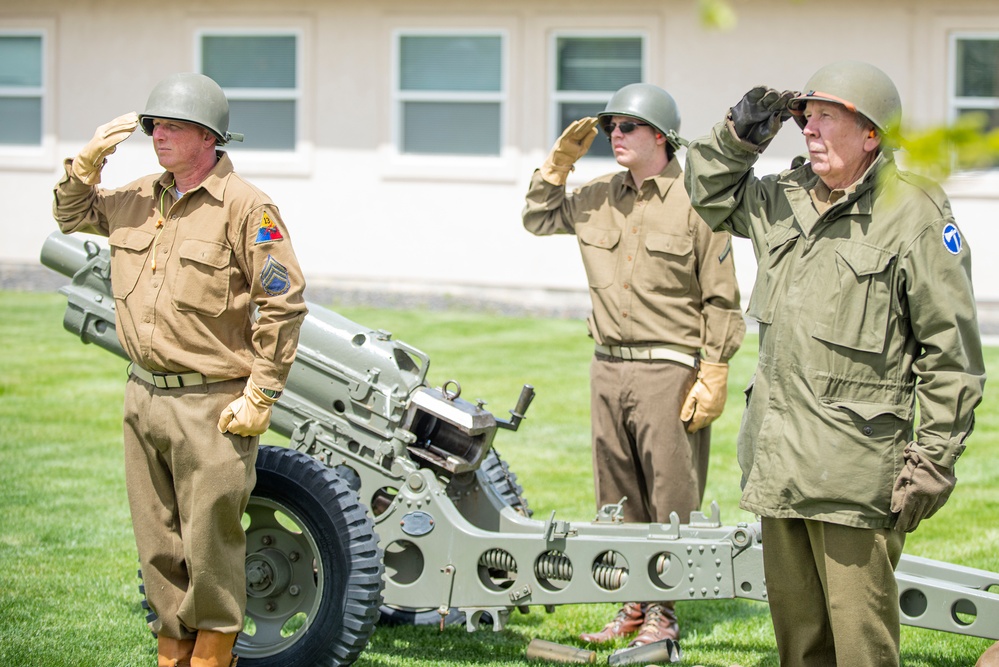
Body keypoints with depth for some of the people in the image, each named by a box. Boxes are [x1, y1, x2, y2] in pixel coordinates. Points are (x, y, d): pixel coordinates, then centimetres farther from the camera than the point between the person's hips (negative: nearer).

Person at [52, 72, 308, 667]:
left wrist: (259, 398, -14)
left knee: (211, 542, 0)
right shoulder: (139, 199, 10)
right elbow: (73, 216, 27)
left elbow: (284, 305, -12)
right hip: (145, 397, 7)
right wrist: (88, 161, 7)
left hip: (211, 406, -7)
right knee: (159, 543, 14)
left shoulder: (245, 207, -11)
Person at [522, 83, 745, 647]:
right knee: (619, 497, 11)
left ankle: (664, 611, 6)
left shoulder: (694, 202, -7)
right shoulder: (598, 198, 10)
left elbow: (721, 301, -6)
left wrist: (713, 377, -11)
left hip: (669, 371, -6)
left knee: (670, 495, -2)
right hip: (608, 368, 6)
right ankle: (634, 604, 21)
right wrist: (560, 163, 10)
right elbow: (538, 219, 25)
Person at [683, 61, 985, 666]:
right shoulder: (782, 199, 12)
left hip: (856, 472, -7)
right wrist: (739, 136, 13)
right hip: (778, 458, 7)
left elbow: (952, 353, -7)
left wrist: (933, 460, -10)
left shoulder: (914, 213, -7)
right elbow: (711, 197, 33)